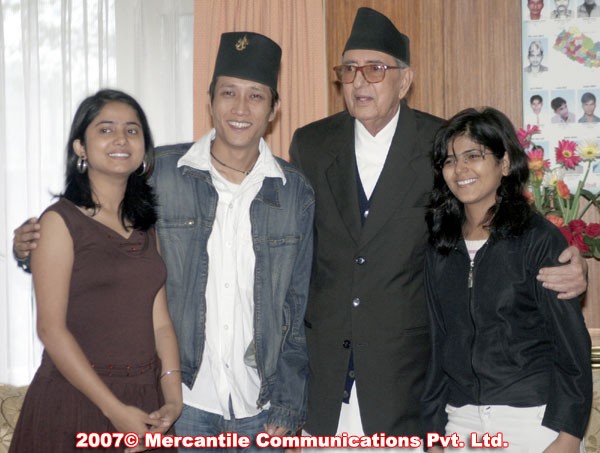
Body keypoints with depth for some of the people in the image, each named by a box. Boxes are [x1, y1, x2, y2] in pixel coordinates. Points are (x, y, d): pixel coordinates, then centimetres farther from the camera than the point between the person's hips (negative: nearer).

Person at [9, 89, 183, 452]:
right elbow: (52, 329, -13)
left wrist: (172, 396, -9)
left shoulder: (146, 225, 9)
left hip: (146, 404, 5)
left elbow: (159, 319, 4)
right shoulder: (60, 221, -7)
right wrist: (115, 410, -16)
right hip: (75, 402, -5)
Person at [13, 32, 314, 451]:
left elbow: (298, 309, 4)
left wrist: (288, 409, 3)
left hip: (259, 409, 1)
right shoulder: (160, 173, -4)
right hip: (181, 402, -1)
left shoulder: (296, 193, 0)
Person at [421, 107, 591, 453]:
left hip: (534, 420, -4)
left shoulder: (540, 239, -7)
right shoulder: (439, 248, 5)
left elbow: (573, 345, -8)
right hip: (461, 422, 4)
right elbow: (438, 344, 9)